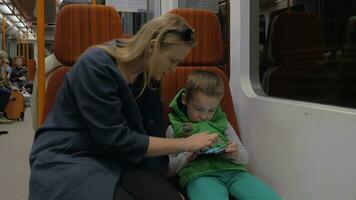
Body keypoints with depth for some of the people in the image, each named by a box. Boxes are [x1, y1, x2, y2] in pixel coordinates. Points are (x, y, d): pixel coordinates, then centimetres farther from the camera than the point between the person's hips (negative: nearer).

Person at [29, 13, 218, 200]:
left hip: (113, 160, 7)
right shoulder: (96, 66, -21)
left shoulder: (146, 76, 3)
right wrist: (185, 144, -17)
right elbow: (117, 140, -22)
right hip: (68, 162, -6)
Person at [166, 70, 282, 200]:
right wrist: (185, 157, -9)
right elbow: (166, 170, 10)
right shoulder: (174, 128, 15)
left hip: (233, 171, 4)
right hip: (199, 176, -3)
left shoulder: (222, 122, 24)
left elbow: (245, 157, 25)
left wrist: (236, 155, 0)